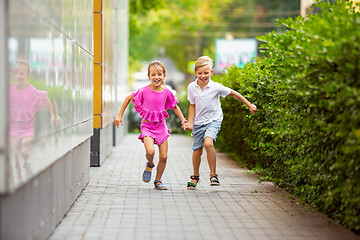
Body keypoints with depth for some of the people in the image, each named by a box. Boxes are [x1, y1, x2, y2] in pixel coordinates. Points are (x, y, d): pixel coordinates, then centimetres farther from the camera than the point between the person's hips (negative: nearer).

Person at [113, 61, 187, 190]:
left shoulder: (166, 92, -4)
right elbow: (128, 99, 3)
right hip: (147, 125, -3)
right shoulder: (144, 91, -11)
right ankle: (149, 165, 10)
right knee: (150, 151, -26)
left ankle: (158, 181, 21)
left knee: (163, 157, 0)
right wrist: (120, 115, 2)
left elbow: (175, 107, 12)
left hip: (161, 126, 3)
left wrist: (183, 120, 2)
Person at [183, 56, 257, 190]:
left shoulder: (216, 87, -13)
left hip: (214, 120, -3)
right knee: (197, 150, 7)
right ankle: (195, 177, 31)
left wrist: (249, 105, 6)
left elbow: (233, 93, 0)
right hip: (199, 122, 3)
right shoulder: (191, 87, -5)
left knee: (208, 143, -27)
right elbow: (193, 106, 7)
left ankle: (213, 174, -14)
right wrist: (190, 123, 0)